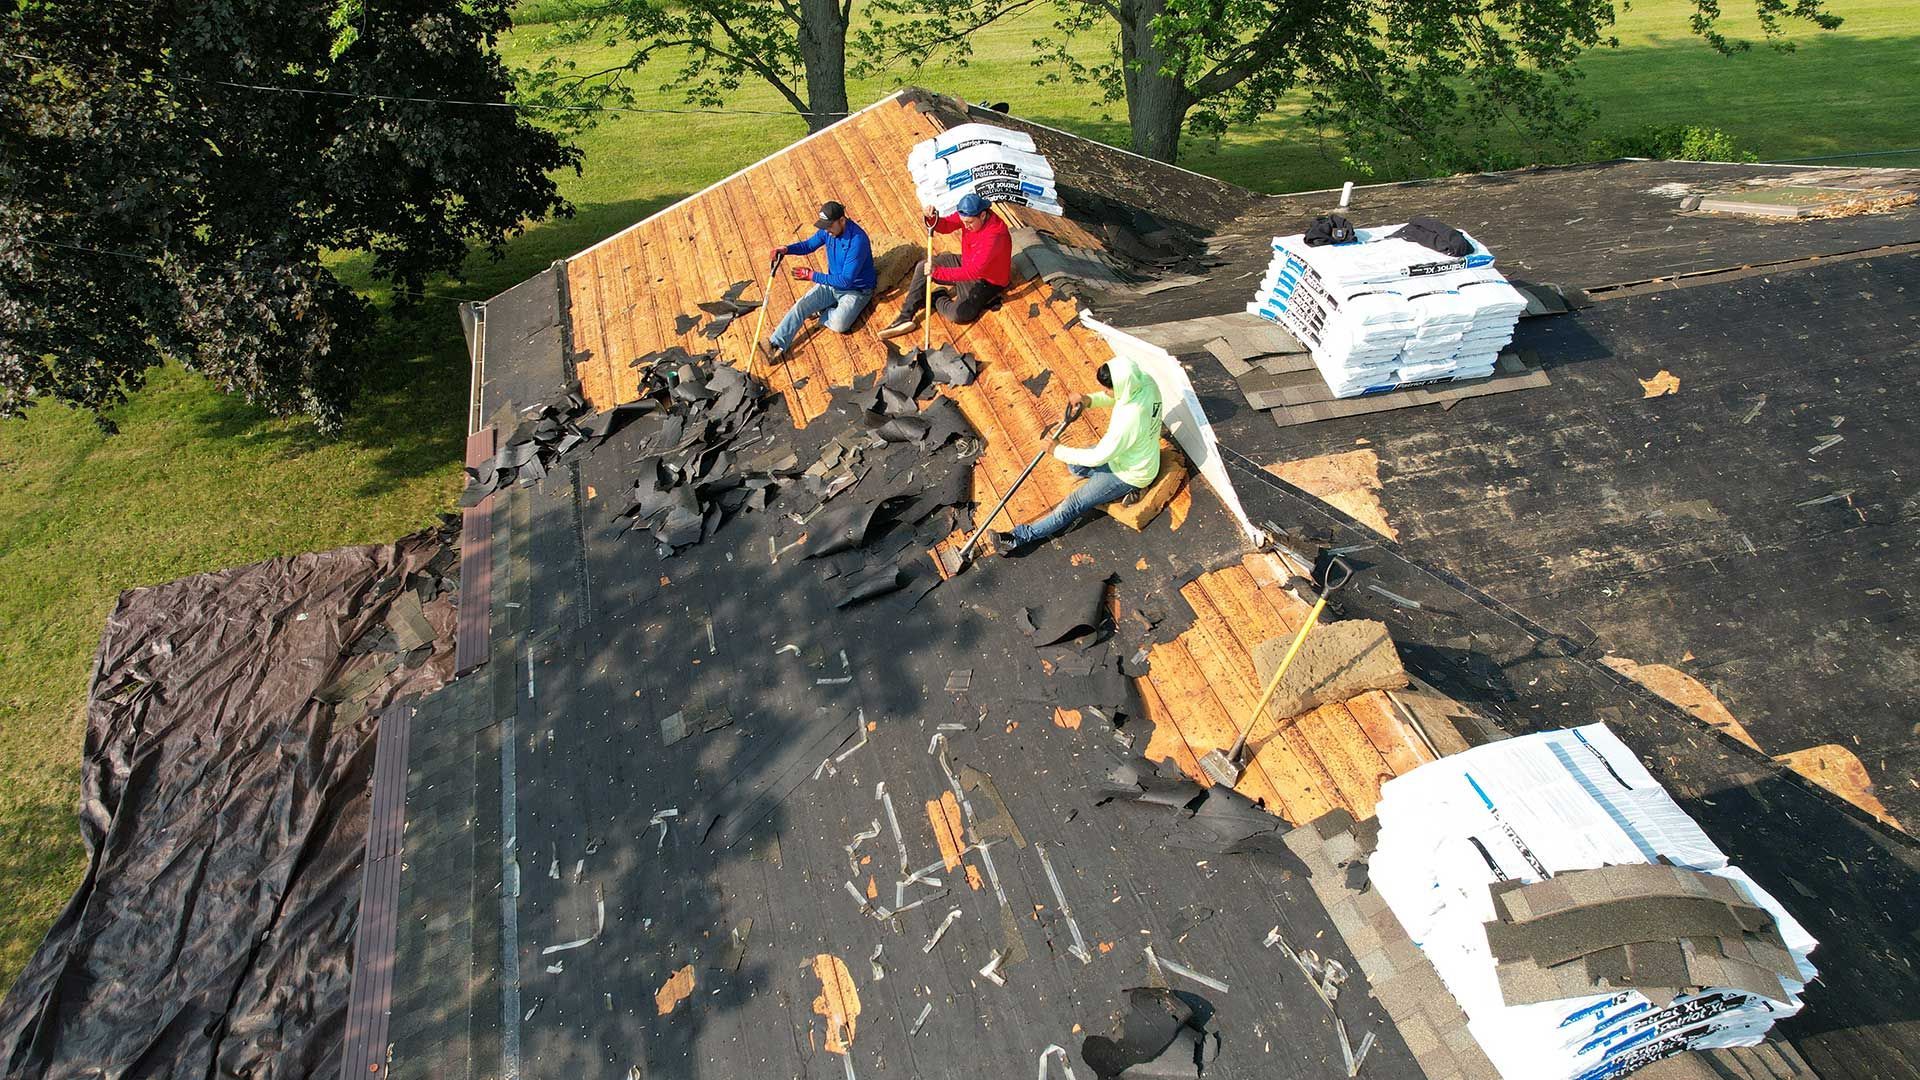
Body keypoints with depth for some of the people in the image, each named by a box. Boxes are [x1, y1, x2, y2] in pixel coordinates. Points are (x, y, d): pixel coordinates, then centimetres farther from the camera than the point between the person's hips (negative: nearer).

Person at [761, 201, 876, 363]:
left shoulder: (858, 240, -31)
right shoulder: (828, 230, -8)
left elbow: (846, 281, -30)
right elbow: (809, 245, 10)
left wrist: (813, 276, -25)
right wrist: (786, 250, -11)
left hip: (856, 291, -6)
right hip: (832, 283, 6)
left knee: (838, 324, -31)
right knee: (802, 304, -17)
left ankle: (818, 312, 0)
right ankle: (776, 345, -24)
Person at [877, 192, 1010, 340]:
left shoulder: (994, 235, -36)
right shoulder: (967, 215, -14)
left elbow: (973, 272, -38)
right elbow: (945, 226, -10)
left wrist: (937, 272, -37)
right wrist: (932, 218, -34)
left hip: (987, 281, -8)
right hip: (966, 263, 8)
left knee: (957, 314, -27)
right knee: (923, 267, -1)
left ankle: (936, 300, 7)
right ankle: (905, 318, 0)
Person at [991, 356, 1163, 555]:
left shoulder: (1128, 421, -41)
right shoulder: (1145, 379, -18)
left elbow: (1098, 457, -28)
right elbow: (1115, 398, 4)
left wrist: (1057, 450, -17)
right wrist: (1089, 399, -17)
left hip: (1131, 473, -8)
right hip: (1136, 451, 9)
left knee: (1075, 503, -7)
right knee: (1075, 465, 15)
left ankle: (1022, 537, -1)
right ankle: (1123, 489, 12)